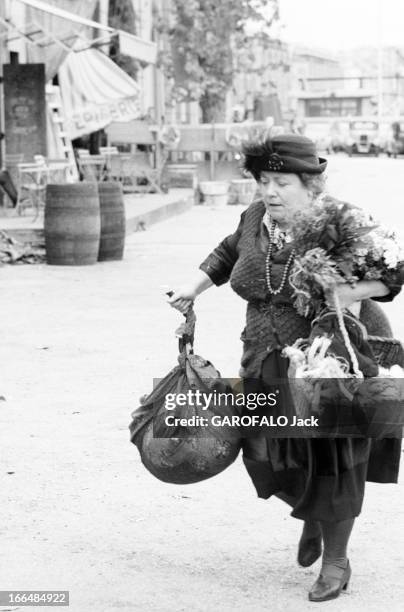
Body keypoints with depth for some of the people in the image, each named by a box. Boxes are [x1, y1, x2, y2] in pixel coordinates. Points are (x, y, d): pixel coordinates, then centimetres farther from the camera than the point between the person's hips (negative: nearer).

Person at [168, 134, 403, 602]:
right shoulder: (256, 218, 1)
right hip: (270, 364, 5)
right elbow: (228, 254, 21)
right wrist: (195, 287, 14)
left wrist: (353, 291, -36)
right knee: (268, 454, 8)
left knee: (332, 459, 2)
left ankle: (335, 561, 19)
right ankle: (312, 517, 40)